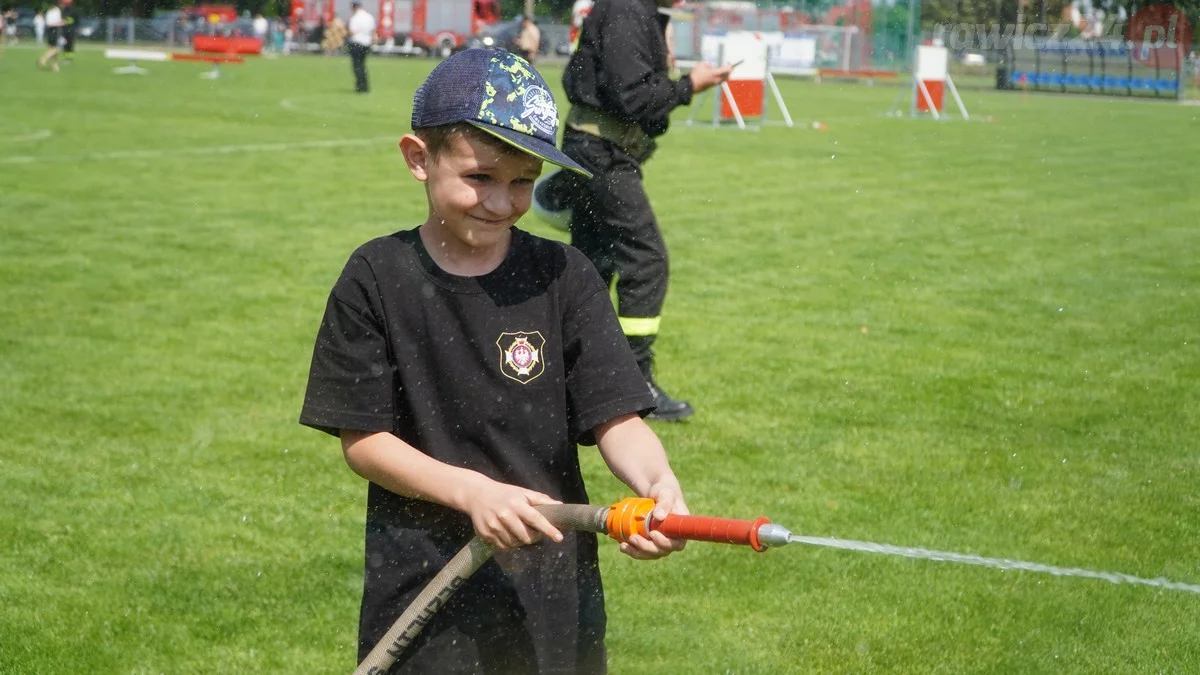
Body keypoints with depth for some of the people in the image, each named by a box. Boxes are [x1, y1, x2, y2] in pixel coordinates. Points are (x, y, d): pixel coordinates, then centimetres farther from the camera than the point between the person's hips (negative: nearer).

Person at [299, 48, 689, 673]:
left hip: (553, 590, 1)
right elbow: (362, 438, -5)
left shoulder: (564, 276, -1)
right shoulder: (376, 279, -3)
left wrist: (657, 481, -29)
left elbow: (614, 416, -7)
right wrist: (472, 491, -19)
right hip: (422, 588, -1)